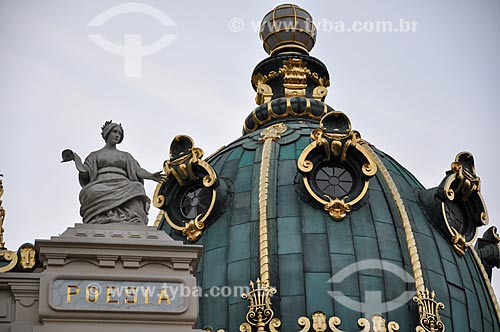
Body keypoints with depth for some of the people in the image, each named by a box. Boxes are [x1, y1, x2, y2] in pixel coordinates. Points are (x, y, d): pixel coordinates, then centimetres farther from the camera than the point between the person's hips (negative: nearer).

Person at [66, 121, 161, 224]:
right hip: (102, 187, -1)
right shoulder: (95, 155, 26)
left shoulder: (126, 156, 29)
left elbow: (137, 170, 14)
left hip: (122, 187, 1)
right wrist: (75, 158, -1)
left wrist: (151, 176, -5)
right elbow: (85, 174, 12)